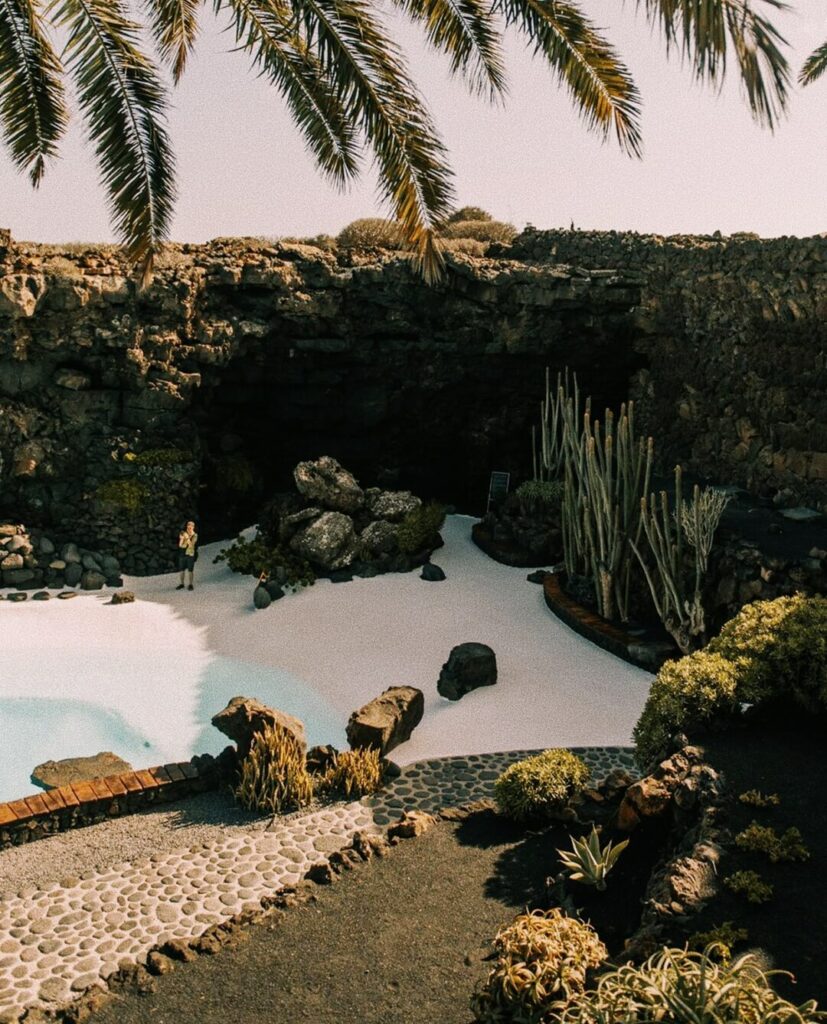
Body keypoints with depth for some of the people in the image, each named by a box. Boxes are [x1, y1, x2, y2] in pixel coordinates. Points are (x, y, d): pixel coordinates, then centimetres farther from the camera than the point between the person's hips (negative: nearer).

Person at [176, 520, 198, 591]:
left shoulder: (195, 535, -6)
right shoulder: (182, 533, 1)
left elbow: (191, 545, -16)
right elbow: (180, 545, -4)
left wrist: (187, 538, -25)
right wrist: (182, 539, -20)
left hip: (191, 555, -3)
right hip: (182, 554, 3)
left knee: (191, 570, 2)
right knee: (182, 570, 10)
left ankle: (191, 584, 12)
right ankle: (182, 583, 22)